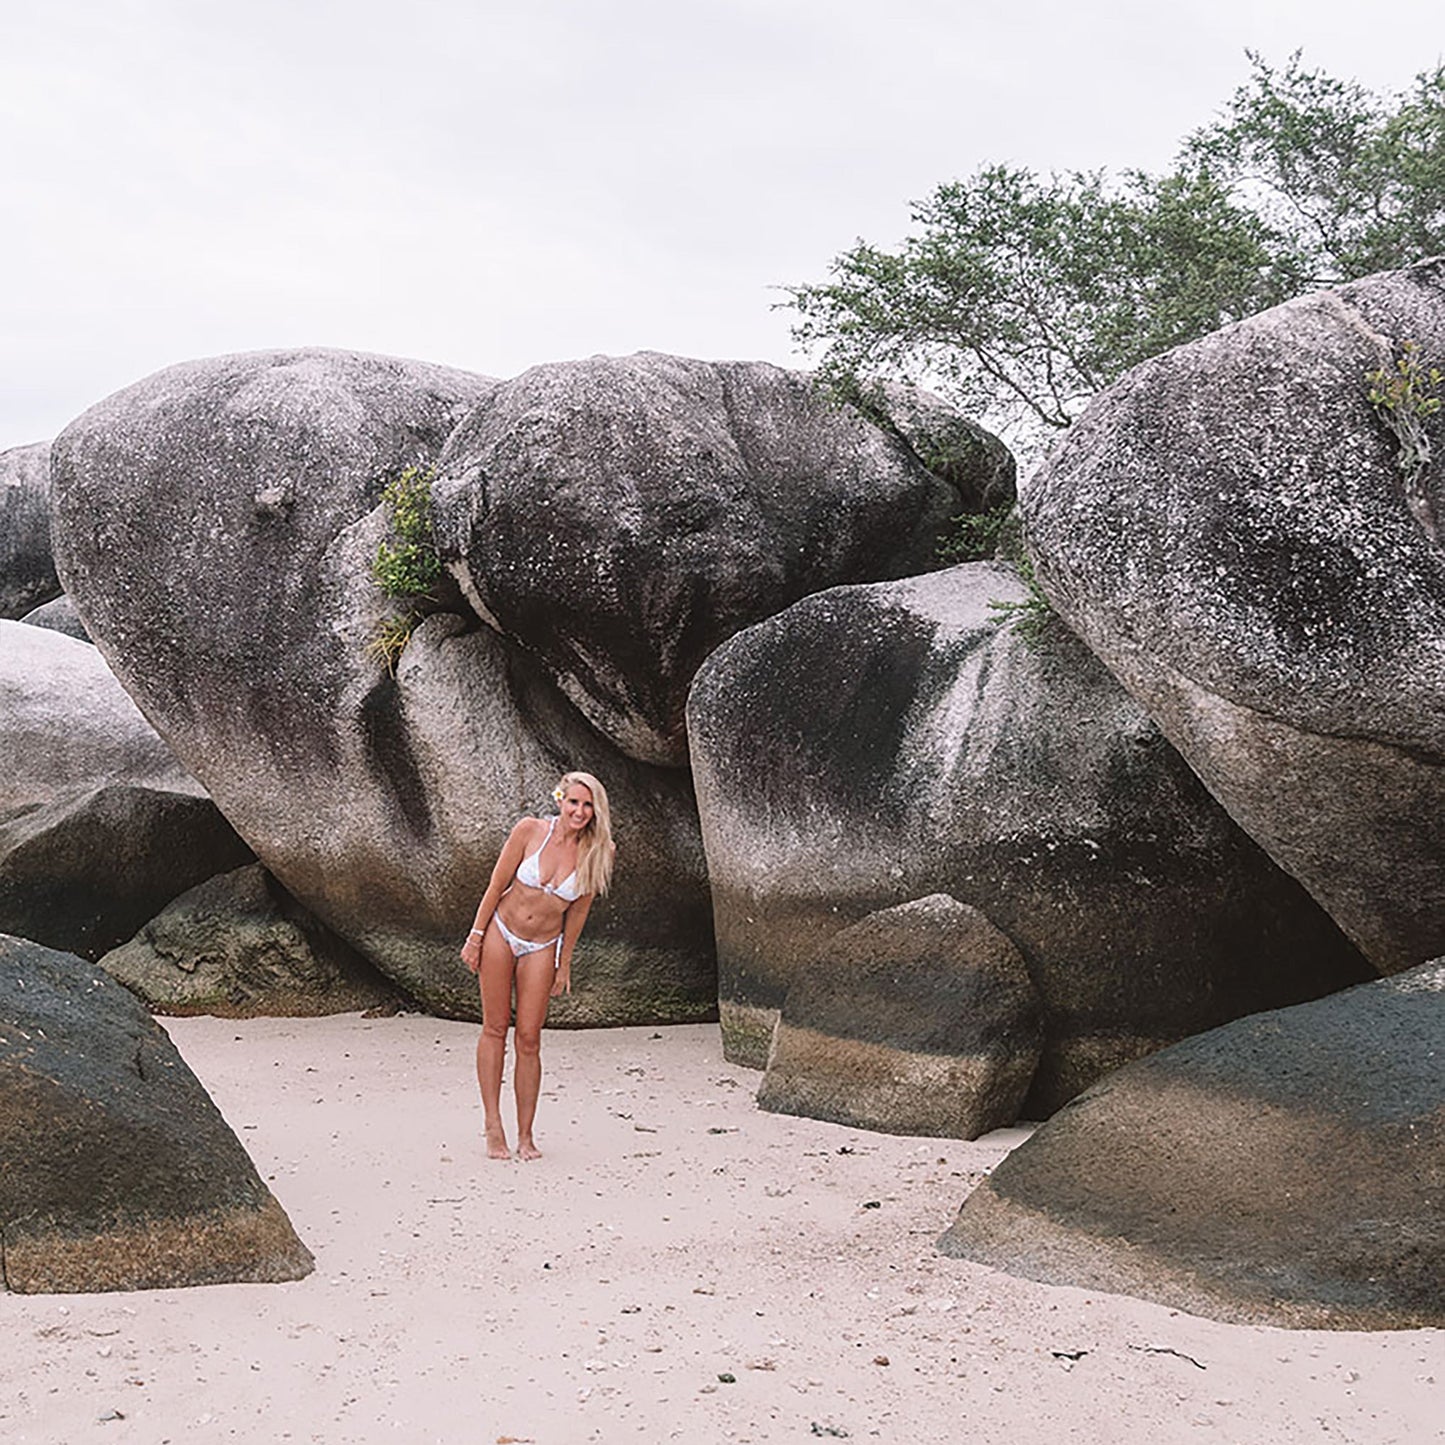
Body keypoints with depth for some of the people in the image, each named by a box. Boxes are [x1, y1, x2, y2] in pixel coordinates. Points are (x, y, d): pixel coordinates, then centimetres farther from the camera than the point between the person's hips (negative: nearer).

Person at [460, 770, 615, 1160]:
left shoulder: (597, 854, -9)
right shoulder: (530, 831, -13)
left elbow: (578, 910, 2)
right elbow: (497, 885, -6)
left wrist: (564, 964, 7)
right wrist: (475, 937, -4)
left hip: (541, 948, 1)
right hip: (501, 934, -1)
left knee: (528, 1039, -1)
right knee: (495, 1030, 3)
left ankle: (525, 1137, 9)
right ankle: (493, 1128, 11)